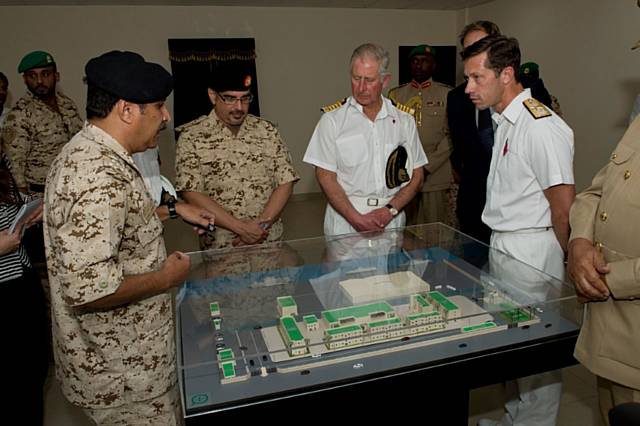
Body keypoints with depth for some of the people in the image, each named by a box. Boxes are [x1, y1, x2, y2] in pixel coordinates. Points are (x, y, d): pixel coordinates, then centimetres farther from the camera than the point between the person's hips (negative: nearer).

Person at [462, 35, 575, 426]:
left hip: (532, 252, -9)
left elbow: (563, 206, -15)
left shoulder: (541, 126, -19)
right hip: (502, 245, 9)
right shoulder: (503, 120, 10)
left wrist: (562, 260, -3)